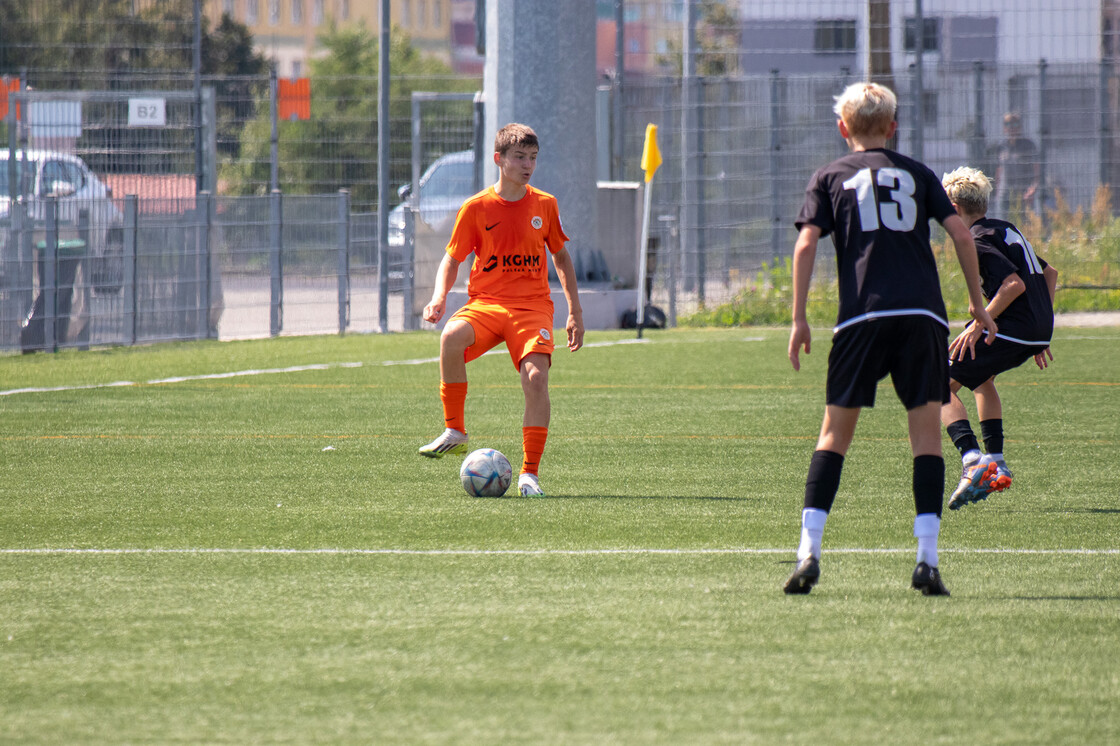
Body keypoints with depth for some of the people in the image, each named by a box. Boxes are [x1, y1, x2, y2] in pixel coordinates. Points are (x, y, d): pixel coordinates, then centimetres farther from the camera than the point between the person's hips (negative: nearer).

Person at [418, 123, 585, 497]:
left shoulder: (545, 205, 8)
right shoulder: (476, 208, 2)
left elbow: (561, 257, 20)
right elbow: (453, 259, 8)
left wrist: (575, 311, 16)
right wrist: (439, 297, -11)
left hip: (533, 305, 1)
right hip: (486, 302, -1)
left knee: (536, 378, -22)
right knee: (451, 336, -34)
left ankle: (530, 472, -13)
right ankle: (455, 431, -19)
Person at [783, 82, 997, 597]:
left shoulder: (829, 178, 13)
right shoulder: (917, 174, 17)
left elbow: (806, 246, 1)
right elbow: (960, 233, 8)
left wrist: (799, 320, 3)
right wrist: (977, 303, 17)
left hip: (862, 314, -1)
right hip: (923, 313, 1)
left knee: (835, 433, 5)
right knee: (926, 432, 2)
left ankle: (809, 550, -6)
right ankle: (927, 559, -8)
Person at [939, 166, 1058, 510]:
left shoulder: (979, 240, -10)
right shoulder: (1007, 230, 19)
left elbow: (1014, 284, -22)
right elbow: (1049, 273, 27)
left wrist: (978, 325, -19)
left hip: (1012, 330, -9)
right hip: (1038, 332, 9)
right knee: (981, 378, 34)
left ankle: (973, 460, -25)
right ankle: (996, 465, 26)